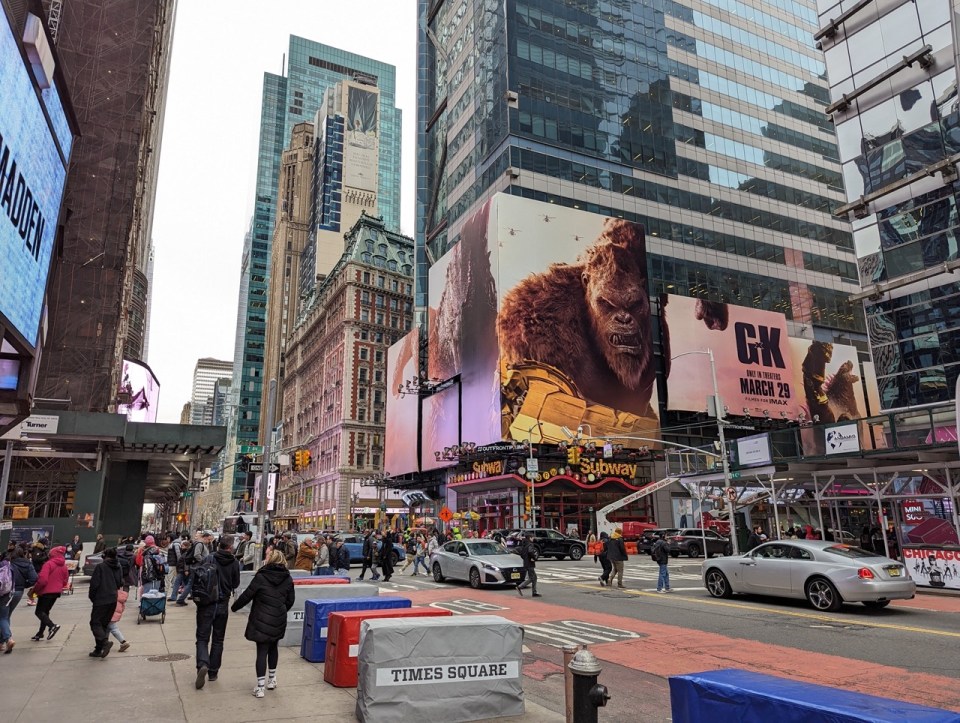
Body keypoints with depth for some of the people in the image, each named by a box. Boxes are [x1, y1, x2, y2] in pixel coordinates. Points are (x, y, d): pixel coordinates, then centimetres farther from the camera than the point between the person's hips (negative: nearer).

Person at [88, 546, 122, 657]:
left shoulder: (100, 567, -10)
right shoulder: (118, 568, 7)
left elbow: (94, 584, -12)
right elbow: (120, 583, 11)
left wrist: (91, 596, 3)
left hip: (101, 599, -6)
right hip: (113, 600, 6)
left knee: (95, 623, 1)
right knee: (105, 624, 14)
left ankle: (105, 641, -19)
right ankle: (98, 650, 14)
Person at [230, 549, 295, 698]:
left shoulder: (261, 576, -11)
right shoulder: (287, 579, 0)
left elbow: (247, 595, -7)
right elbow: (290, 600, 6)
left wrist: (234, 607, 10)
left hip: (262, 620, -4)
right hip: (279, 620, 4)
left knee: (262, 652, 1)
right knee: (273, 648, 21)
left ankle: (260, 687, -1)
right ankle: (272, 679, 33)